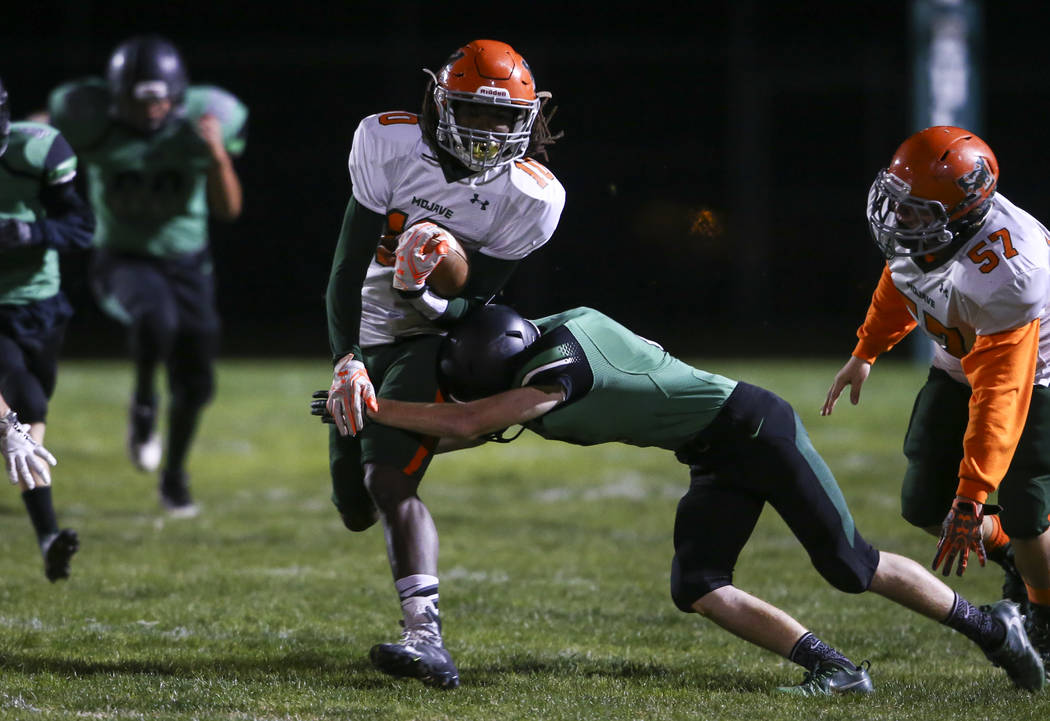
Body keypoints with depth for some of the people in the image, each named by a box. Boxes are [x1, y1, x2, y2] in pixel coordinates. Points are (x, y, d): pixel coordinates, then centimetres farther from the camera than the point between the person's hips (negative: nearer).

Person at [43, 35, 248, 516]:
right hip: (124, 260, -3)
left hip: (186, 263, 3)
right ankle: (143, 402, -9)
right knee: (156, 318, -37)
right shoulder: (93, 121, -20)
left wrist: (219, 156, -26)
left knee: (194, 385, 5)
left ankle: (174, 475, 31)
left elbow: (228, 209, -13)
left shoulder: (200, 122, -15)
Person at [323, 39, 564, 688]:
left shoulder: (531, 198, -18)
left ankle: (427, 639, -34)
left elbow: (470, 304, -17)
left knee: (389, 480, -24)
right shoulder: (389, 144, -17)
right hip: (367, 335, 3)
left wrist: (420, 290, -39)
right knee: (356, 509, 8)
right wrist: (346, 361, -29)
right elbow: (348, 265, -17)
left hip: (433, 337, -3)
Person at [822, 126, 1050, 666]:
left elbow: (999, 397, -39)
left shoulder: (1005, 279, -41)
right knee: (925, 507, 3)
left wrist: (971, 500, -38)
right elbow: (899, 282, 6)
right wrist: (866, 352, 17)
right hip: (958, 366, 7)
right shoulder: (920, 226, -20)